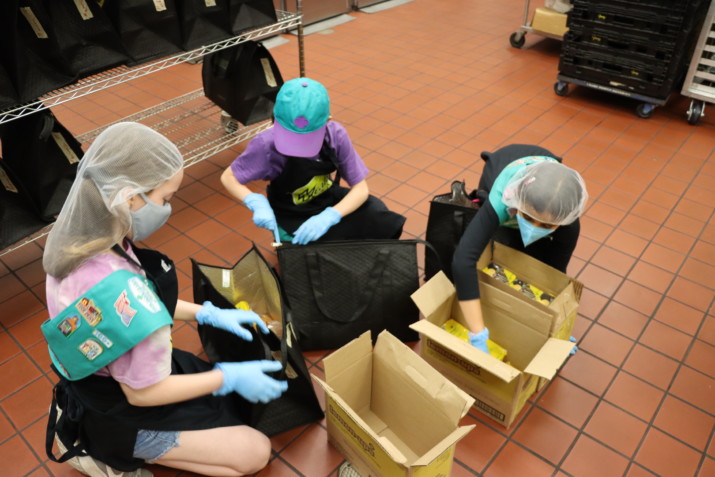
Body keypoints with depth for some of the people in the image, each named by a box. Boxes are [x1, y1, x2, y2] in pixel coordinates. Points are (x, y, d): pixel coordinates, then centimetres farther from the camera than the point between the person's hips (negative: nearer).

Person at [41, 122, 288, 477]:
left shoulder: (77, 238, -14)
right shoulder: (119, 294, -40)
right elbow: (143, 393, -25)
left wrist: (209, 313, 0)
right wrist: (230, 377, -15)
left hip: (99, 379, 8)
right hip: (120, 412, -7)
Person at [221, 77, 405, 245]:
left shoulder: (336, 135, -23)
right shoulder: (267, 144, -27)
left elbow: (360, 188, -18)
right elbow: (228, 178, -13)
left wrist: (328, 217, -34)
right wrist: (257, 203, -32)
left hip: (329, 202, 3)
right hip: (292, 217, -2)